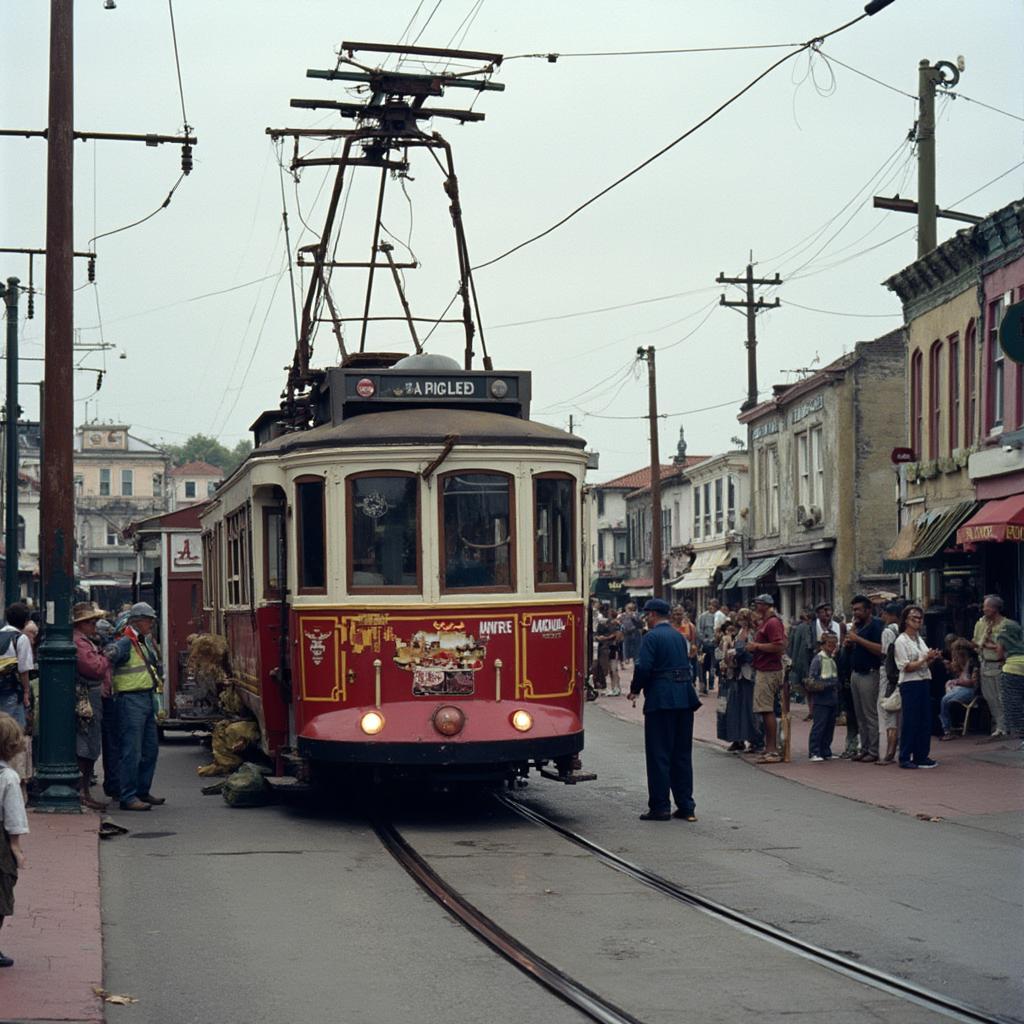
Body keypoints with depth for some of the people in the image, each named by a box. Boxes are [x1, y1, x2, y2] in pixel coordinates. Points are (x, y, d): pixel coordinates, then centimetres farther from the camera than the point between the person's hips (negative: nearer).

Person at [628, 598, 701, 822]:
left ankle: (660, 807, -1)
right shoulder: (679, 636, 14)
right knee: (682, 754, 11)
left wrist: (634, 690, -1)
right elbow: (686, 665, 15)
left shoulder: (651, 637, -9)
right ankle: (686, 806, 13)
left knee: (658, 755, -1)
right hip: (685, 699, 7)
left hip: (661, 700, -7)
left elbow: (643, 668, -17)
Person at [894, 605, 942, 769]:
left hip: (924, 682, 8)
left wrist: (932, 658, 1)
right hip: (910, 684, -8)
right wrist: (925, 659, -17)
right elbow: (907, 667, -14)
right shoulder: (901, 641, -8)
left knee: (925, 720, 8)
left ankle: (921, 756, 16)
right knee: (909, 721, -5)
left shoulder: (919, 639, 16)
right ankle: (905, 758, 1)